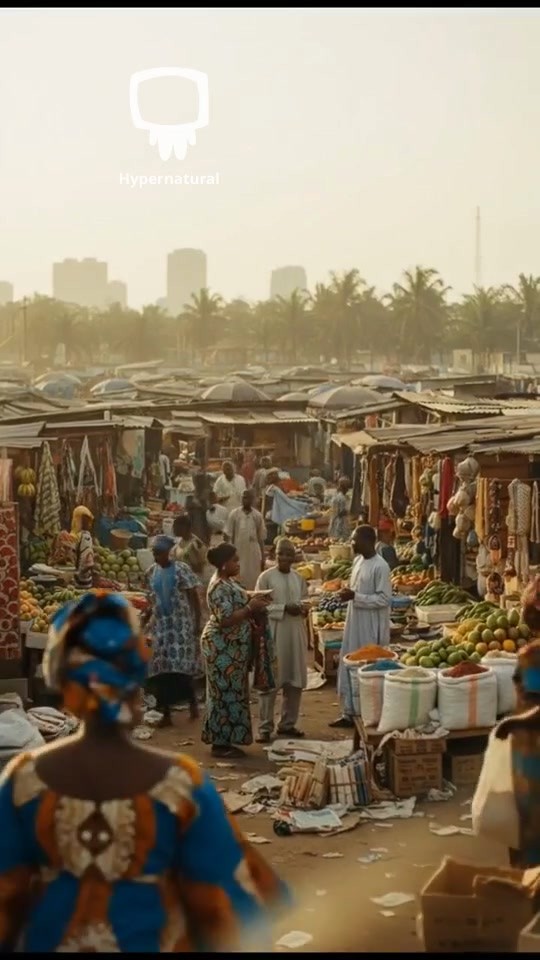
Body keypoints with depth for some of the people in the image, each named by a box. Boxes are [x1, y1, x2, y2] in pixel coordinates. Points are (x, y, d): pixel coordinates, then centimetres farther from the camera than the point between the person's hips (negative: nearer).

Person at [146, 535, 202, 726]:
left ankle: (192, 702, 14)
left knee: (182, 665, -9)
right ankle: (166, 714, 7)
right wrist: (146, 620, 11)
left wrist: (197, 623, -12)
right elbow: (152, 599, 14)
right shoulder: (151, 572, 7)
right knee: (161, 669, 2)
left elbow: (194, 598, -8)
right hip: (160, 624, 5)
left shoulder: (181, 570, -9)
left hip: (181, 623, -5)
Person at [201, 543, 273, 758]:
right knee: (225, 694, -3)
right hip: (222, 648, -10)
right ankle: (220, 744, 4)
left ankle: (224, 741, 20)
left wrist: (252, 604, 4)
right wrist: (251, 608, -21)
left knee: (231, 693, 13)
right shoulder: (219, 587, -21)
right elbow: (225, 619, -26)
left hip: (232, 647, 10)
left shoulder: (228, 581, 11)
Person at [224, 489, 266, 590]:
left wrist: (263, 557, 7)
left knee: (253, 581, 6)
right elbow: (228, 536, -1)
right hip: (238, 552, -2)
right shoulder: (234, 514, -4)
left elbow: (261, 538, 7)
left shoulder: (258, 516, 1)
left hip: (254, 553, 2)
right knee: (239, 579, -2)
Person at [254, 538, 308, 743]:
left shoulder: (299, 578, 10)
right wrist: (284, 608, -18)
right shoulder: (266, 577, -6)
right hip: (273, 634, -5)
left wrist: (303, 608, -7)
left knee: (295, 681, 9)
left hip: (296, 634, 5)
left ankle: (288, 724, 21)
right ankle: (265, 727, 2)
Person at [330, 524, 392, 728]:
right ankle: (349, 712, 22)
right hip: (354, 623, 8)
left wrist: (355, 597, -21)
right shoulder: (358, 560, 9)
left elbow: (385, 598, -19)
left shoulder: (380, 566, -17)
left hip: (370, 627, -8)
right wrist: (349, 594, 3)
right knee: (348, 668, 12)